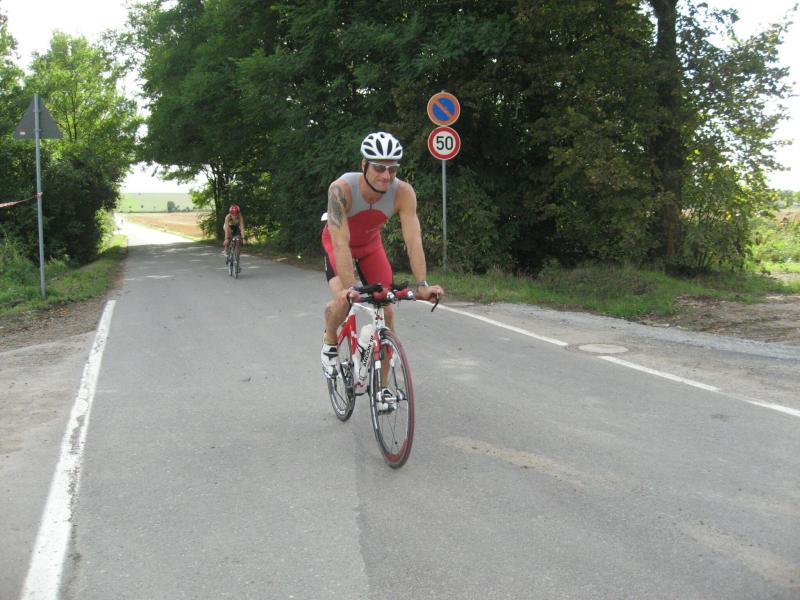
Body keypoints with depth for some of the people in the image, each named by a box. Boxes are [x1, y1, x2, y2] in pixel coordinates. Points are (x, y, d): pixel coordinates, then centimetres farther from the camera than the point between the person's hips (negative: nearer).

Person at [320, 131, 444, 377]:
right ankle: (330, 340, 9)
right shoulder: (341, 189, -37)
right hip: (337, 244, -3)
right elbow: (341, 243, -42)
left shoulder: (403, 192, -30)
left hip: (370, 244, 3)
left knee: (386, 310, -6)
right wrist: (350, 287, -51)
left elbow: (413, 240, -33)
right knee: (343, 301, -27)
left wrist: (422, 284, -43)